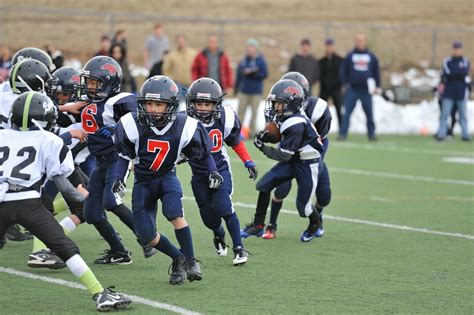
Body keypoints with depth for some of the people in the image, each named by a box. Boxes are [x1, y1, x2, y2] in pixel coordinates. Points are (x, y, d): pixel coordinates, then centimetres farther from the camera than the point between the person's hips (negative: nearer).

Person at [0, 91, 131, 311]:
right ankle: (100, 295, -3)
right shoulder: (49, 141, 10)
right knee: (65, 247, 0)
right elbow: (61, 181, 11)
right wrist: (78, 193, 30)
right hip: (27, 201, -2)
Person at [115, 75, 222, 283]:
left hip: (167, 176, -2)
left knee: (173, 213, -31)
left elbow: (203, 152, -2)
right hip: (143, 180, 2)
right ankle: (178, 258, 17)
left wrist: (212, 172, -16)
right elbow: (124, 155, -2)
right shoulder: (132, 125, -19)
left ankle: (190, 261, -16)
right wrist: (119, 178, -13)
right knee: (146, 235, -8)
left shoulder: (184, 127, -19)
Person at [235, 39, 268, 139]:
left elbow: (264, 74, -8)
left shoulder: (261, 61, -4)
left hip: (256, 92, -3)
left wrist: (252, 73, -19)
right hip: (244, 91, 3)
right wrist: (236, 88, 11)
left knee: (254, 112, 3)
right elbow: (239, 74, 12)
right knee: (241, 111, 0)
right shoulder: (243, 61, 6)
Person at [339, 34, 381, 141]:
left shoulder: (371, 57, 9)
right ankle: (343, 133, -6)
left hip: (366, 90, 1)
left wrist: (377, 86, 10)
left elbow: (376, 72, 15)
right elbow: (342, 70, 7)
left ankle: (371, 133, 13)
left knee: (369, 113, 5)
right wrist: (345, 83, -3)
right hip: (352, 89, -1)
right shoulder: (350, 56, 5)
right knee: (347, 112, -6)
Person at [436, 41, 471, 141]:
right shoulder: (447, 61, 8)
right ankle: (441, 134, -6)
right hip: (449, 91, 0)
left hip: (461, 92, 0)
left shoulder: (466, 62, 5)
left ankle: (465, 135, 6)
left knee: (463, 115, 2)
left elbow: (464, 73, -10)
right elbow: (446, 73, -3)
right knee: (445, 113, -5)